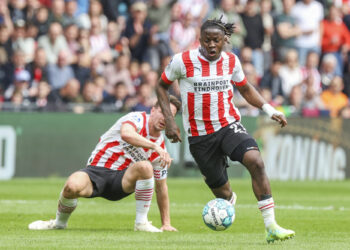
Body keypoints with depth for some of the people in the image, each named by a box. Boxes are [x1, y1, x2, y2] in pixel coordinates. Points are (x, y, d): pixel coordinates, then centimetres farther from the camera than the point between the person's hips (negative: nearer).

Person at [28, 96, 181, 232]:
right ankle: (59, 223, -2)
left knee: (144, 167, -30)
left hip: (122, 180, 3)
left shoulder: (160, 148, 7)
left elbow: (161, 187, 14)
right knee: (72, 186, -36)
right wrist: (154, 146, -37)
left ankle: (141, 222, -17)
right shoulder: (137, 119, -6)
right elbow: (126, 134, -32)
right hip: (97, 170, -3)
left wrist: (166, 224, 11)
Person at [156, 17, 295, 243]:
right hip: (199, 136, -1)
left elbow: (245, 89, 17)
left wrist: (269, 110, 3)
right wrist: (169, 120, -3)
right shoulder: (182, 61, -9)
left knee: (255, 161, -28)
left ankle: (271, 226, -29)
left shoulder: (231, 61, 0)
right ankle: (230, 198, 48)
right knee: (222, 193, 5)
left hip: (229, 125, 1)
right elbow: (162, 86, 6)